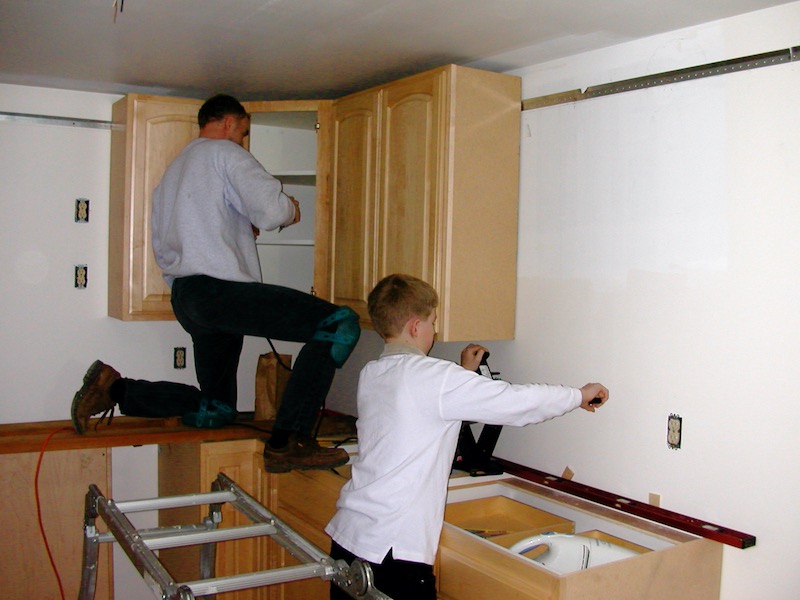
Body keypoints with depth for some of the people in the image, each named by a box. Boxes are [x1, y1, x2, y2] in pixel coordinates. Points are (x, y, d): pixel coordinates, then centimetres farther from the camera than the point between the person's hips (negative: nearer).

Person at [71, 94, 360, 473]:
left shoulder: (172, 172, 30)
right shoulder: (225, 153, 3)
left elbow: (164, 250, 30)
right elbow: (270, 211, -14)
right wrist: (291, 210, 10)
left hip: (184, 297, 10)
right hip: (220, 287, -10)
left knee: (216, 411, 19)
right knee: (340, 324, -17)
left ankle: (115, 389, 10)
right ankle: (287, 444, -21)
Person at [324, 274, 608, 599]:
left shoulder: (370, 374, 7)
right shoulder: (434, 377, -15)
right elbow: (518, 401, -12)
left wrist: (463, 373, 28)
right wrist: (580, 395, 3)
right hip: (392, 548, -8)